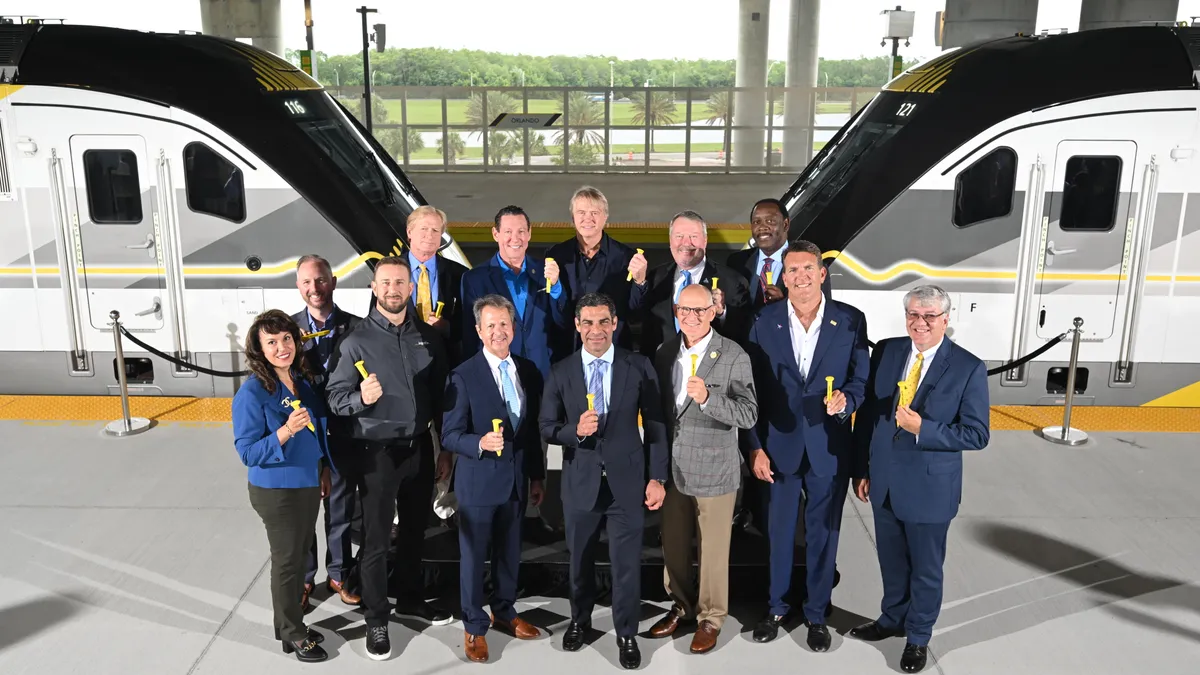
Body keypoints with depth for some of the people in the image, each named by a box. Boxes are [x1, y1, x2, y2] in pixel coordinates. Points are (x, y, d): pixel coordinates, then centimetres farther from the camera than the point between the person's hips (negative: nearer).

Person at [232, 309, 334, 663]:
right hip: (277, 491, -6)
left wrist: (324, 469, 13)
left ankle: (290, 623, 36)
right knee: (287, 561, 8)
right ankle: (293, 634, 26)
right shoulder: (252, 393, -20)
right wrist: (286, 431, -34)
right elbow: (247, 452, -21)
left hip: (308, 484, 7)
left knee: (300, 555, 18)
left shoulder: (302, 379, 0)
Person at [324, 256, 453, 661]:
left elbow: (440, 395, 6)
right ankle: (376, 619, 22)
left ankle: (410, 600, 39)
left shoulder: (428, 336, 2)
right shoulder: (356, 341, -9)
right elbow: (334, 398, -10)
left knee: (415, 530, 19)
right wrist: (361, 399, -31)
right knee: (376, 539, 6)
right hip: (378, 451, -4)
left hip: (420, 446, 4)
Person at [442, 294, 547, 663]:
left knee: (510, 552, 19)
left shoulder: (528, 370, 3)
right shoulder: (464, 375, -13)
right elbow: (450, 435, -13)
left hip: (518, 479, 5)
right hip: (479, 480, -5)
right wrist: (480, 443, -31)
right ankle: (474, 626, 26)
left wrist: (537, 476, 10)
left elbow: (534, 429, 9)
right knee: (474, 555, 9)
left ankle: (504, 612, 39)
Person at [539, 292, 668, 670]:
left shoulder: (640, 367, -4)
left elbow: (655, 426, -2)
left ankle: (626, 634, 27)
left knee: (626, 563, 5)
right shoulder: (560, 372, -1)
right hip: (580, 481, 2)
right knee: (580, 560, 18)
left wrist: (658, 477, -5)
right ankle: (579, 620, 43)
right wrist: (575, 430, -20)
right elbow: (546, 427, 1)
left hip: (626, 480, -1)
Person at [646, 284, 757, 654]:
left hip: (714, 470, -5)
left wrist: (707, 397, -33)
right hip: (672, 467, 5)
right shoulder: (666, 351, 4)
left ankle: (711, 617, 26)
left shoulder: (734, 356, -12)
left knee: (713, 550, 8)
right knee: (672, 546, 16)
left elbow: (749, 415, -17)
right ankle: (681, 606, 37)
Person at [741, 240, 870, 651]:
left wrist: (846, 401, -23)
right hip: (779, 445, 1)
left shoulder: (851, 321, -6)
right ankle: (777, 608, 35)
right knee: (779, 532, 15)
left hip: (829, 448, 0)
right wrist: (754, 447, -6)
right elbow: (752, 389, -3)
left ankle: (816, 614, 32)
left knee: (823, 534, 13)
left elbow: (861, 380, -1)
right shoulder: (765, 320, -5)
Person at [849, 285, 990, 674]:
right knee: (891, 561, 21)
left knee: (926, 568, 15)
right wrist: (861, 469, 5)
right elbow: (866, 414, 4)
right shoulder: (885, 351, -2)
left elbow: (977, 434, -13)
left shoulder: (969, 368, -13)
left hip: (929, 488, -3)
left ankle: (918, 638, 35)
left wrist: (923, 429, -25)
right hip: (883, 481, 4)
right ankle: (892, 619, 44)